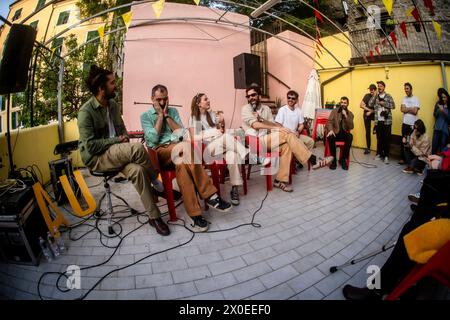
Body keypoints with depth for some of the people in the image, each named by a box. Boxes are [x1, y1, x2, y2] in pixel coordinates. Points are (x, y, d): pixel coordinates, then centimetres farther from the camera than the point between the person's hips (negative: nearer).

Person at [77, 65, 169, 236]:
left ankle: (154, 216, -19)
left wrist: (124, 138, -3)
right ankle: (156, 181, -7)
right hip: (96, 158, -6)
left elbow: (122, 128, 20)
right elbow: (90, 146, -20)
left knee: (137, 170, -27)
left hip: (116, 153, 6)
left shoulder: (113, 105, 7)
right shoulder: (86, 112, -15)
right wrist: (116, 140, -14)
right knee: (137, 148, -33)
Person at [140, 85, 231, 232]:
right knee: (187, 147, -35)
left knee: (182, 162, -37)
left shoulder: (173, 111, 18)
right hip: (159, 151, -3)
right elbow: (153, 139, -7)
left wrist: (166, 115, 1)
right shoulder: (145, 116, 9)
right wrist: (160, 115, -2)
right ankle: (209, 195, -32)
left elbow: (182, 133, 4)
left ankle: (193, 213, -38)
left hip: (176, 147, 3)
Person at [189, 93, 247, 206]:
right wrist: (211, 134, -11)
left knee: (232, 155, -34)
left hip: (222, 145, 4)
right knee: (227, 137, -37)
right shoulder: (193, 118, 9)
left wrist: (222, 123, -2)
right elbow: (194, 138, -2)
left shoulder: (212, 114, 23)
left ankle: (235, 188, -32)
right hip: (206, 147, -4)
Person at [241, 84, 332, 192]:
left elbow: (273, 125, 7)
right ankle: (313, 160, -17)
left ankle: (280, 180, -18)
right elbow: (255, 125, -17)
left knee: (286, 145, -24)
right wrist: (278, 128, -23)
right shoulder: (246, 108, 0)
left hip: (266, 140, 6)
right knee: (287, 134, -21)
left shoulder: (266, 108, 18)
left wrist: (261, 119, -12)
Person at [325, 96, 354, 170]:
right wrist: (330, 130, -26)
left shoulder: (350, 114, 8)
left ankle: (343, 160, -19)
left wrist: (346, 116, -15)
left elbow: (351, 127, -4)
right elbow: (329, 122, -5)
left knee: (350, 137, -33)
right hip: (335, 133, -1)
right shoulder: (334, 111, 6)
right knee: (330, 137, -36)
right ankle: (333, 160, -20)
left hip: (344, 133, 1)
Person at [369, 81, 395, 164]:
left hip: (387, 121, -2)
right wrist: (375, 95, -8)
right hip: (378, 121, 2)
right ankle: (380, 154, 19)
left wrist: (384, 103, -13)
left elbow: (393, 106, -5)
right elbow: (370, 104, -5)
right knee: (379, 138, 8)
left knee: (386, 138, -1)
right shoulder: (375, 96, 10)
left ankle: (386, 156, 5)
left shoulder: (388, 96, 3)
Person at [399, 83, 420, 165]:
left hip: (413, 124, -3)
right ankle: (403, 158, 13)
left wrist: (407, 109, -3)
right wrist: (410, 109, -10)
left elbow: (415, 111, -13)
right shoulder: (404, 99, 8)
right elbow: (402, 109, -4)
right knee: (403, 141, 6)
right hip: (405, 123, 4)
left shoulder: (416, 99, -3)